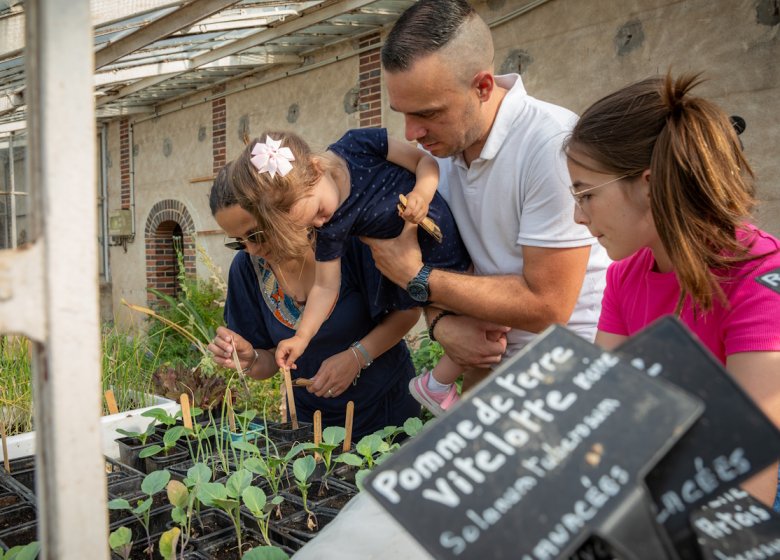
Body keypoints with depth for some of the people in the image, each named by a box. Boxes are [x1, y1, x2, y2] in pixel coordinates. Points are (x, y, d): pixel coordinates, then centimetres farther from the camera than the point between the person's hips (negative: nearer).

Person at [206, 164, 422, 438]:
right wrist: (250, 360, -24)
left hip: (387, 403, -2)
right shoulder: (246, 268, -11)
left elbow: (408, 310, -14)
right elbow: (272, 360, -2)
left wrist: (358, 356, -26)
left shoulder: (346, 239, -23)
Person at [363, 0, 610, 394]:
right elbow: (435, 265, 6)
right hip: (489, 360, 6)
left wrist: (416, 278, -18)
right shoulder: (439, 147, -2)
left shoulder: (552, 144, -25)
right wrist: (441, 323, -16)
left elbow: (546, 306, -25)